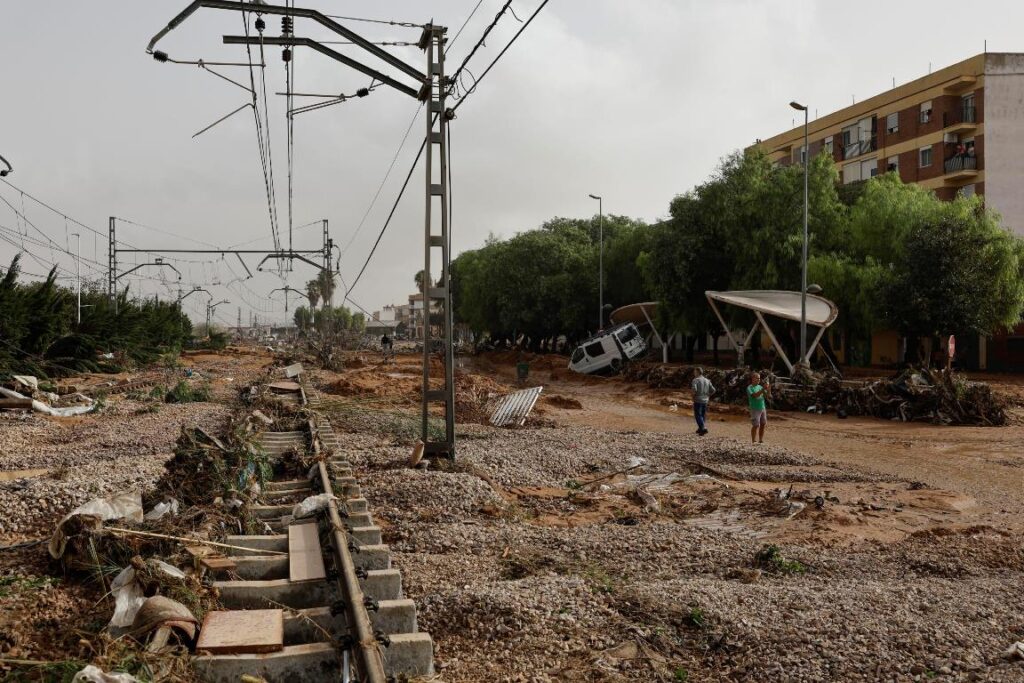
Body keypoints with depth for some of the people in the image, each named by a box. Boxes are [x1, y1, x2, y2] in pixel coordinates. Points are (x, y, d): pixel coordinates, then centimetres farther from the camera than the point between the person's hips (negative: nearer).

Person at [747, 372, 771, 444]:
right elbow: (755, 395, -23)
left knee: (763, 425, 8)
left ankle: (761, 441, 17)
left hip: (763, 408, 6)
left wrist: (769, 389, -13)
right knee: (756, 426, -5)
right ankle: (753, 442, 3)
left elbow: (768, 395, 6)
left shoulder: (760, 387, 11)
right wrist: (763, 389, -28)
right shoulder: (750, 388, -7)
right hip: (755, 409, -6)